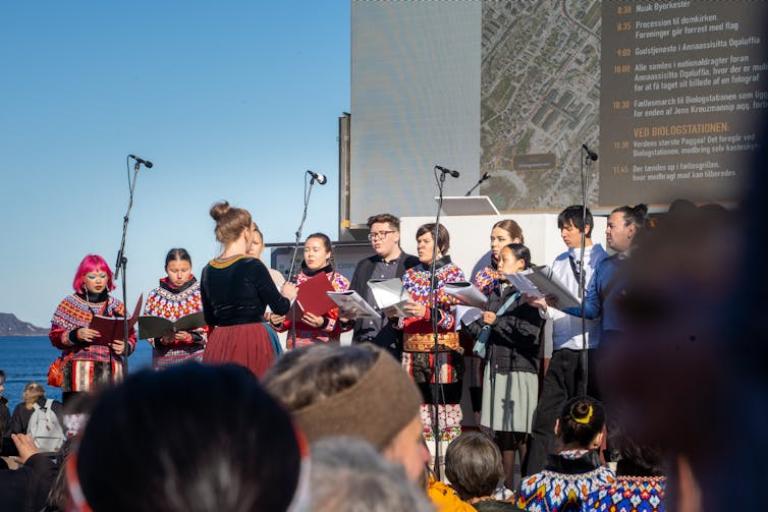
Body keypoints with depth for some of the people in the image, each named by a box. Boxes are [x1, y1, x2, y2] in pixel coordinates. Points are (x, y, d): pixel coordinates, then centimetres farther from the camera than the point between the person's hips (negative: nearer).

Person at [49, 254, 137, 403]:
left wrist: (125, 347, -7)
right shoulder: (69, 304, 8)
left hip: (111, 375, 2)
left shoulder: (117, 306, 15)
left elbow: (131, 337, 15)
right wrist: (75, 335, -16)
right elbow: (55, 336, 3)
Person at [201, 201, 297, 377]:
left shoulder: (208, 271, 6)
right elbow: (280, 308, -6)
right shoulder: (253, 267, -11)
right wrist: (288, 295, 15)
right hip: (251, 343, -6)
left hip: (218, 347, 6)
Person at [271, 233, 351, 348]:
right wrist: (276, 322, -8)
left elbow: (346, 322, -3)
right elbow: (287, 320, 14)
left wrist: (324, 323, -20)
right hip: (296, 346, 2)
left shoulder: (340, 282, 5)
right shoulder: (296, 281, 12)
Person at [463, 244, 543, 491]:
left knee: (521, 433, -5)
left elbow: (530, 332, -14)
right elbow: (478, 329, 16)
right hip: (495, 366, 6)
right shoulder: (495, 292, 16)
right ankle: (507, 487, 11)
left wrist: (497, 322, -16)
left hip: (520, 370, -6)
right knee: (501, 431, 6)